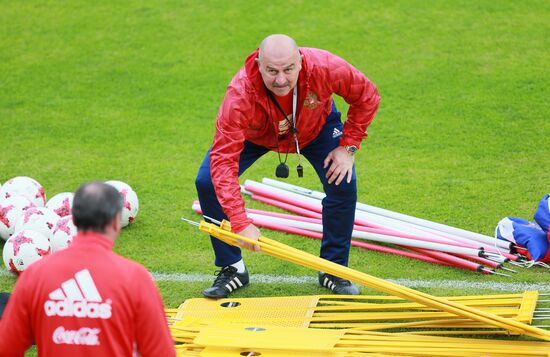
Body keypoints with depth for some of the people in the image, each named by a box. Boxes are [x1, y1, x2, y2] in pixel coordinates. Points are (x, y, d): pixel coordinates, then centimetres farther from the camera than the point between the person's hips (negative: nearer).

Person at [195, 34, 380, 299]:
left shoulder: (324, 67, -38)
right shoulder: (240, 94, -43)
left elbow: (367, 96, -17)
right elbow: (223, 159, -45)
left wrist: (348, 146, -20)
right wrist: (241, 223, -51)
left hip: (316, 127, 1)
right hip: (254, 134, -1)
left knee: (344, 185, -18)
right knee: (207, 182, -17)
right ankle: (232, 269, 2)